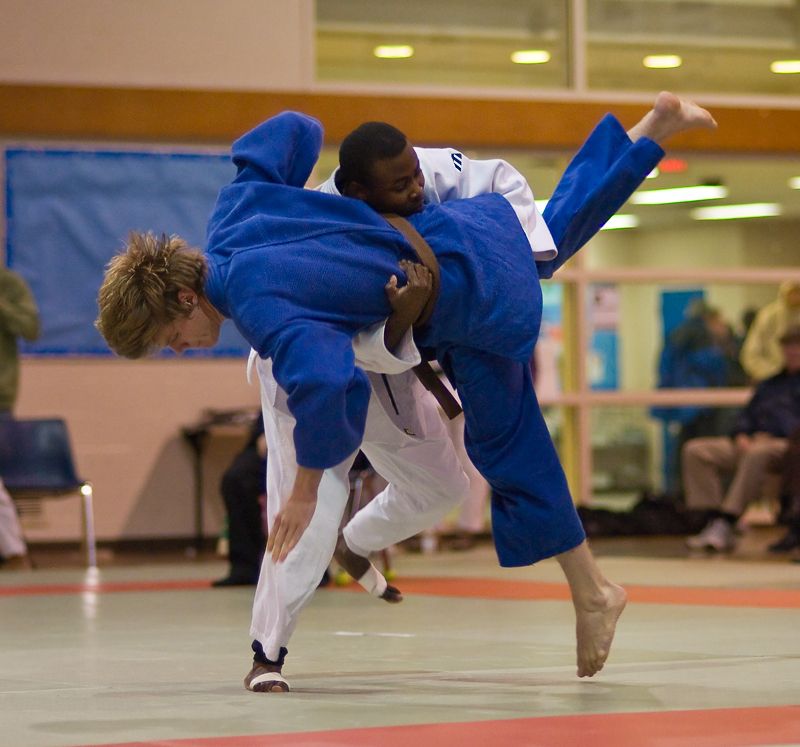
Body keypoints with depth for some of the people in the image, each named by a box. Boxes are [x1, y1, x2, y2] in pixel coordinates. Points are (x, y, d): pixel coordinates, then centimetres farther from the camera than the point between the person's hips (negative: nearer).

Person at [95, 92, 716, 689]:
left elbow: (324, 383, -53)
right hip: (467, 226, 11)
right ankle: (658, 126, 46)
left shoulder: (259, 306, -35)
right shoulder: (234, 216, -10)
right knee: (553, 228, 34)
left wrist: (306, 490, -42)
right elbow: (296, 129, 3)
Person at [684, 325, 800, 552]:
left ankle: (726, 524, -45)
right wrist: (741, 436, 2)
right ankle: (715, 521, -27)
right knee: (695, 450, -15)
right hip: (752, 442, 7)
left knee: (757, 454, -42)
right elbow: (747, 415, 25)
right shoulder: (769, 384, 32)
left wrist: (769, 438, -16)